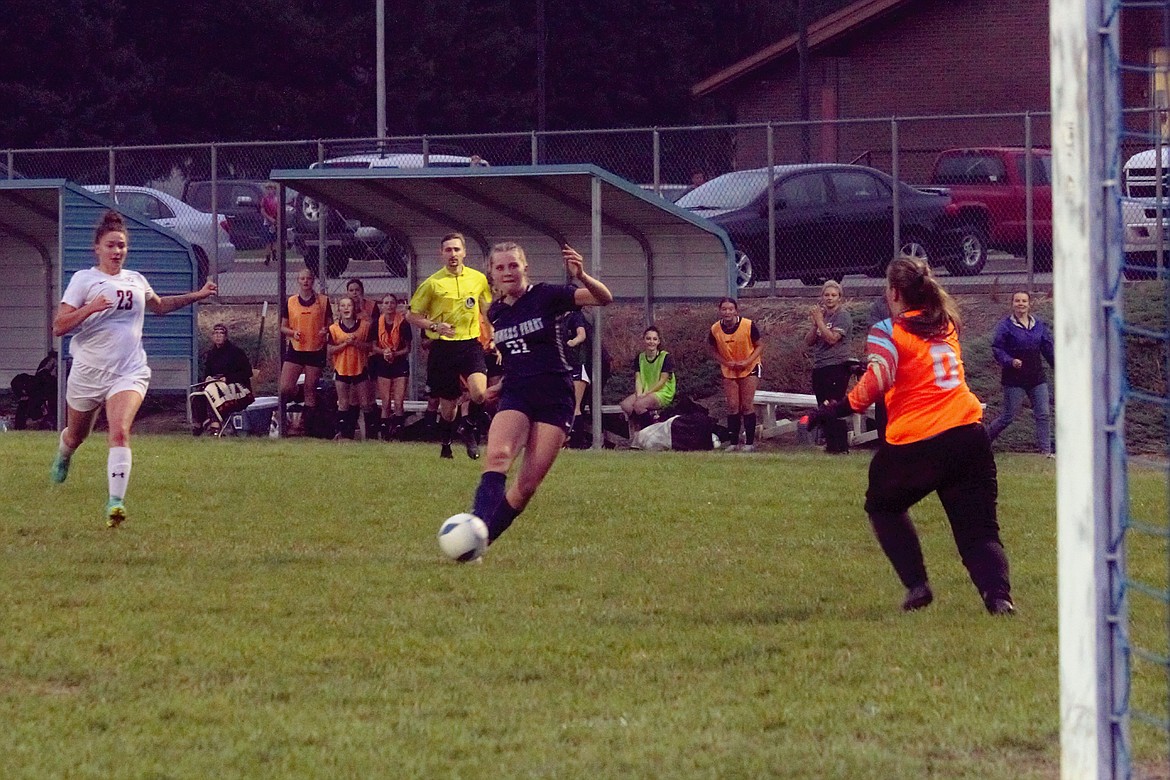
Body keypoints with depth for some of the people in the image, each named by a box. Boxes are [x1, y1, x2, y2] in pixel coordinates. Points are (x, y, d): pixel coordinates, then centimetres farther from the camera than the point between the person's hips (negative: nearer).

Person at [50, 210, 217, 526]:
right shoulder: (84, 279, -4)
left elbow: (160, 305, 33)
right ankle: (63, 456, 57)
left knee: (119, 432, -23)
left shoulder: (136, 281, 10)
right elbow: (58, 327, -11)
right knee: (76, 435, 19)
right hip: (88, 372, -1)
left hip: (129, 372, 1)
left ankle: (116, 501, -31)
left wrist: (196, 295, 24)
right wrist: (90, 309, -26)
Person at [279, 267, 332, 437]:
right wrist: (292, 332, -13)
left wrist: (325, 330, -13)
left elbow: (330, 324, 9)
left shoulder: (323, 301, 3)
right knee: (285, 388, -12)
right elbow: (283, 327, 8)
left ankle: (310, 427, 9)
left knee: (311, 390, 3)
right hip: (295, 349, 1)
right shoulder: (289, 302, 4)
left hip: (316, 351, -1)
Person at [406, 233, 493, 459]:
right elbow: (412, 315, 2)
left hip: (470, 344, 1)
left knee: (479, 392, -23)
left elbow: (487, 311, 20)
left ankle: (468, 428, 6)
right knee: (448, 404, 5)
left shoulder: (478, 279, 5)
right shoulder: (432, 283, -4)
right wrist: (434, 326, -14)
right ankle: (445, 444, 31)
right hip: (443, 348, -1)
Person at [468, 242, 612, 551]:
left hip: (554, 398, -3)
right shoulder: (496, 312, 12)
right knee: (498, 454, -29)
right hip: (515, 397, 3)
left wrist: (581, 277, -32)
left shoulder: (546, 296, -4)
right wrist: (502, 385, 14)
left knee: (527, 486, -8)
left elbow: (604, 298, -13)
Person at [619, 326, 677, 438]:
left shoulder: (666, 357, -6)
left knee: (639, 404, -33)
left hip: (663, 393, -5)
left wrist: (645, 394, -16)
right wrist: (639, 394, -14)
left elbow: (662, 381, -10)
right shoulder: (640, 357, 11)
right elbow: (638, 379, 5)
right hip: (644, 392, 5)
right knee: (626, 405, -24)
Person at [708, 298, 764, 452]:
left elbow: (760, 345, -9)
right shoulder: (715, 329, -12)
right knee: (732, 406, 2)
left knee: (747, 405, -6)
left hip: (749, 369, -3)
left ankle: (749, 442, 0)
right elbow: (712, 349, 3)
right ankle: (734, 442, 10)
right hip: (729, 370, 3)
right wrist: (725, 362, -13)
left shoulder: (748, 326, -20)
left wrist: (747, 361, -21)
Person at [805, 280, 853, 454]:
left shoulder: (843, 316, -5)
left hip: (836, 367, -8)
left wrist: (819, 321, -12)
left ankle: (841, 446, -9)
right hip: (819, 368, 8)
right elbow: (809, 341, 11)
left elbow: (832, 338, -18)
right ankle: (831, 444, 16)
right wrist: (814, 323, -4)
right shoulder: (821, 315, 16)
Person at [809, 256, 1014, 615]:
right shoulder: (945, 323, 15)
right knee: (979, 528, 5)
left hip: (914, 442, -4)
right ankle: (998, 593, -21)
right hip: (969, 434, 4)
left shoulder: (888, 331, -3)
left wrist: (835, 410, -13)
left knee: (883, 505, 24)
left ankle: (916, 584, 12)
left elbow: (877, 381, -18)